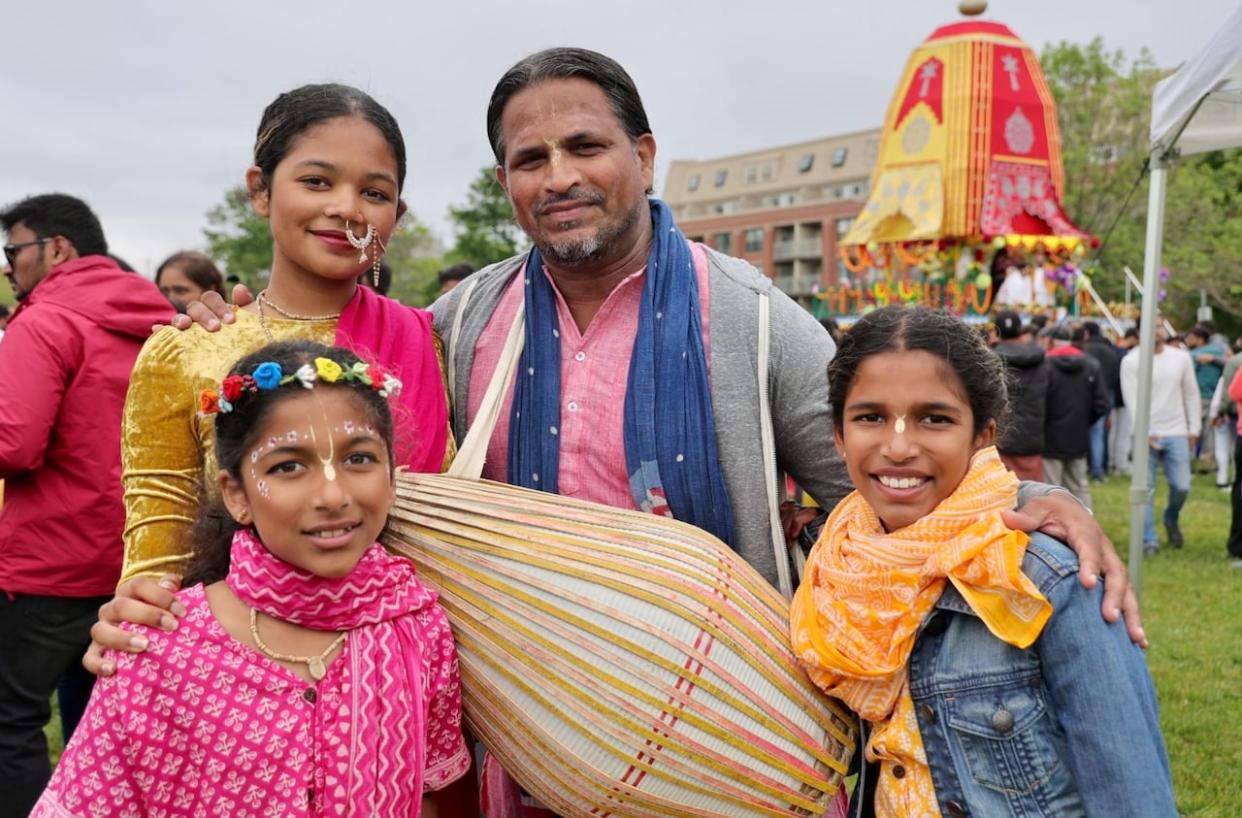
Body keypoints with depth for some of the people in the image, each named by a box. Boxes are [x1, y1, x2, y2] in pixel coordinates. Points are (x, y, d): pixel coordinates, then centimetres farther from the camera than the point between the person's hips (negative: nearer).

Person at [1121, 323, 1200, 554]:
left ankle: (1171, 519, 31)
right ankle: (1149, 540, 7)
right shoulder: (1131, 361, -4)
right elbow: (1131, 399, -8)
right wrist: (1144, 433, -14)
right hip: (1146, 435, -3)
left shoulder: (1181, 357, 7)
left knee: (1182, 486, 1)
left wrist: (1194, 429, 6)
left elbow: (1191, 394, 10)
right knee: (1146, 490, -1)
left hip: (1177, 433, 3)